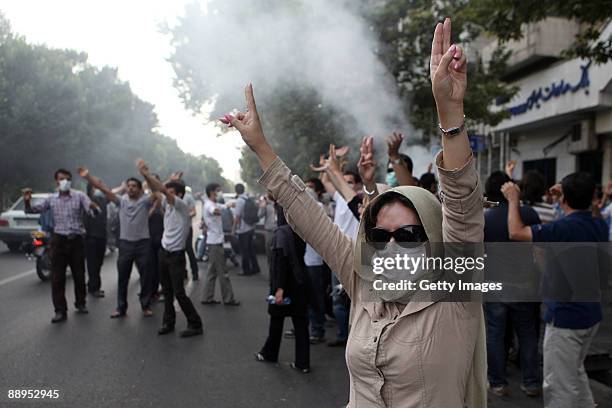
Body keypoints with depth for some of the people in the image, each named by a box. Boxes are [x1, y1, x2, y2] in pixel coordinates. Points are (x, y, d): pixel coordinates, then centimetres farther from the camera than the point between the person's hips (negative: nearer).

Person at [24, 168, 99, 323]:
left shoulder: (79, 196, -2)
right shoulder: (51, 199, 6)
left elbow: (93, 212, -13)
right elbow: (33, 210, 8)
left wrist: (93, 208, -38)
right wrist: (27, 201, -14)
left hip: (77, 240, -1)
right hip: (59, 240, 1)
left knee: (79, 275, 10)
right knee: (57, 278, -1)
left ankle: (80, 303, 29)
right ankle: (60, 310, 5)